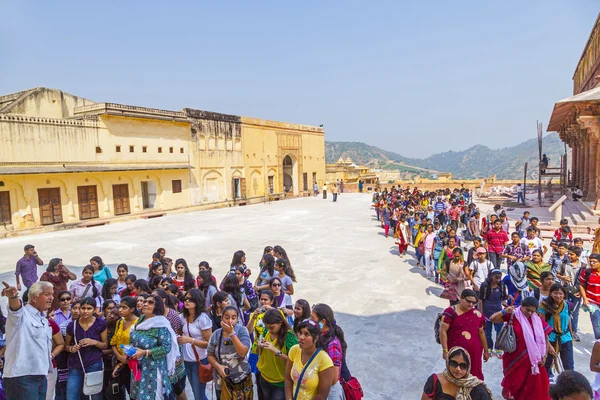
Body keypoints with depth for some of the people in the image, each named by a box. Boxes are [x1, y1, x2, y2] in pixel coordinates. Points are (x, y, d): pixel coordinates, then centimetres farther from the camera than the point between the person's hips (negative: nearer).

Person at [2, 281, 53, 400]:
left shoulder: (45, 321, 16)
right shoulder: (21, 314, -8)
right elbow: (15, 307, -32)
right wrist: (13, 296, -53)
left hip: (41, 376, 8)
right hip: (21, 376, -8)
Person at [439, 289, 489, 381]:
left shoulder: (477, 314, 6)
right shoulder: (451, 312, -10)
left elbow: (481, 333, 16)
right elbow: (443, 331, -12)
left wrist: (486, 351, 20)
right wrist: (445, 350, -15)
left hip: (474, 352, 4)